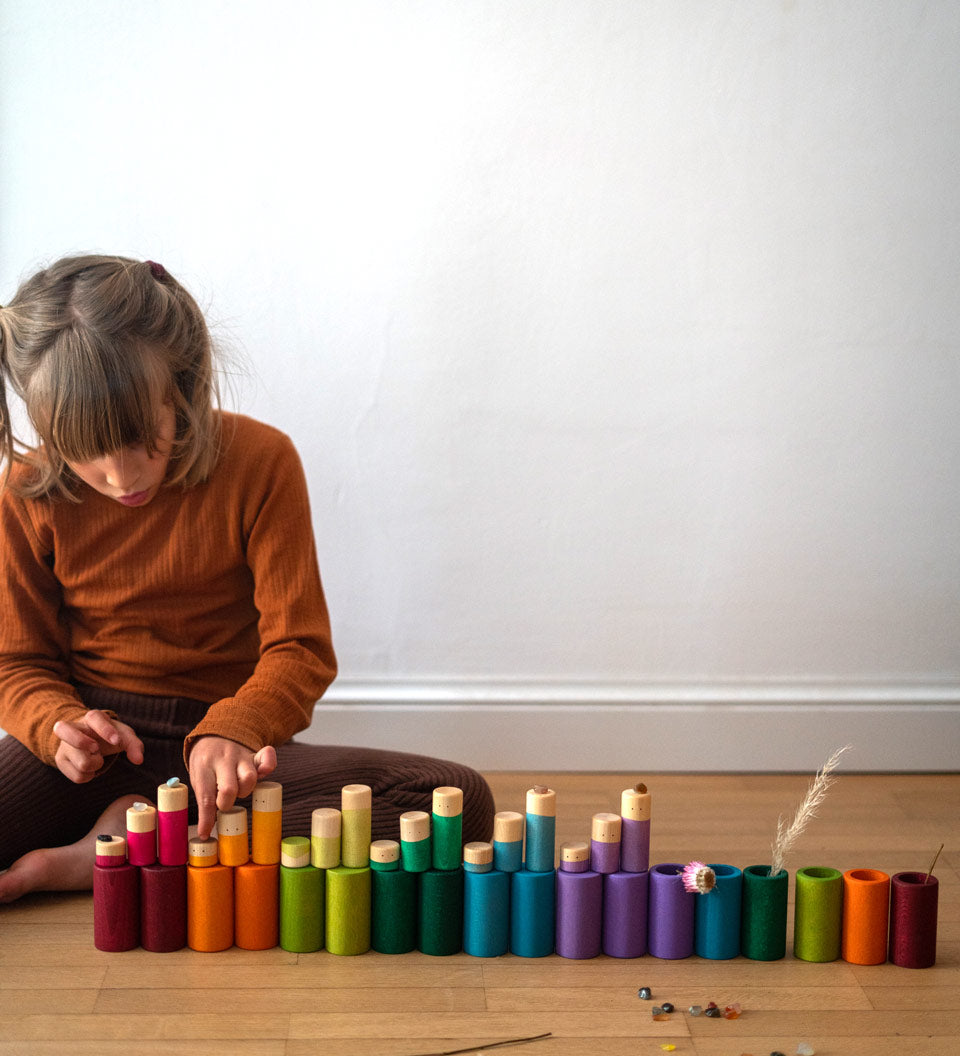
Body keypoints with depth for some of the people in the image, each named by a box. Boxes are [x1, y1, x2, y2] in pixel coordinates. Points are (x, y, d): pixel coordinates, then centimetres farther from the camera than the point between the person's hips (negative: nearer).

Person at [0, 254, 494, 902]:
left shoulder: (261, 462, -9)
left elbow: (299, 647, -11)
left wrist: (231, 731, -32)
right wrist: (63, 727, -20)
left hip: (223, 752, 2)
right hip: (94, 747, -2)